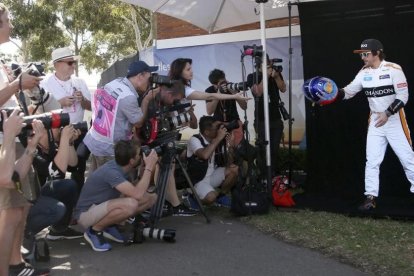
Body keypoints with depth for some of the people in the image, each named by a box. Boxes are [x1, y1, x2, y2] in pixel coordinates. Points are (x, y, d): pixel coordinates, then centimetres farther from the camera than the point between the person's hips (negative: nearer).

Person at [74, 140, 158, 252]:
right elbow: (137, 194, -38)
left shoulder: (121, 167, -3)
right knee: (130, 204, -36)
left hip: (103, 207, 9)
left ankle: (109, 225, 7)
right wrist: (149, 167, -29)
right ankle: (94, 231, -11)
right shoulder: (111, 171, -29)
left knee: (151, 197, -3)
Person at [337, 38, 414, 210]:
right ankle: (370, 197, 8)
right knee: (372, 161, 2)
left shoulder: (393, 69, -13)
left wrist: (387, 113, -22)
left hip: (395, 120, -4)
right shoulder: (364, 73, 3)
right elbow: (349, 91, 3)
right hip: (375, 121, 5)